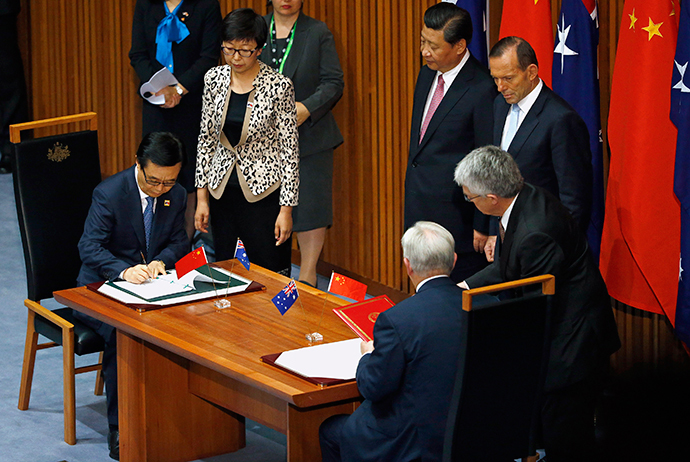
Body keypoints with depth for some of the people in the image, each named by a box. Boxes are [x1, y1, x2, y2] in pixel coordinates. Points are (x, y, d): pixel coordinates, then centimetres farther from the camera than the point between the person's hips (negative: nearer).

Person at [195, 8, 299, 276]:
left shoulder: (278, 86, -11)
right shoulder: (214, 79, 1)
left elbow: (290, 150, -8)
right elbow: (206, 138, 8)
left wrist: (286, 209, -10)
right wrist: (202, 197, 5)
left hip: (264, 191, -4)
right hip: (222, 191, 4)